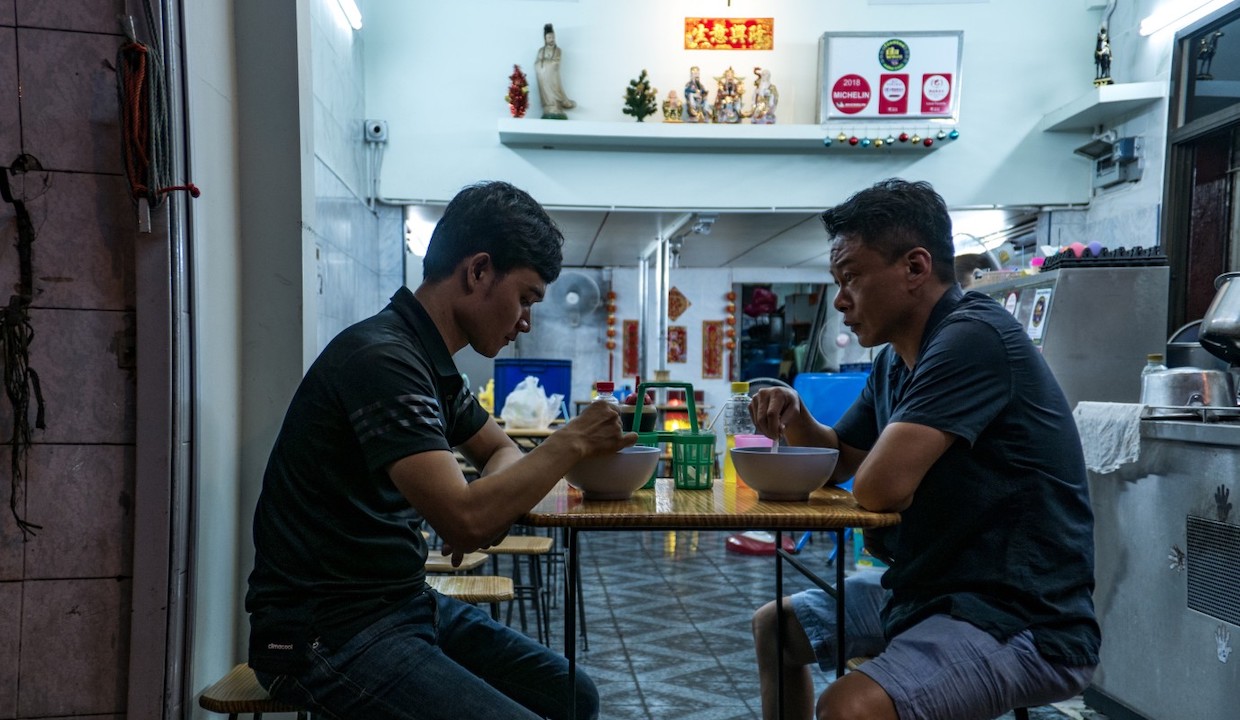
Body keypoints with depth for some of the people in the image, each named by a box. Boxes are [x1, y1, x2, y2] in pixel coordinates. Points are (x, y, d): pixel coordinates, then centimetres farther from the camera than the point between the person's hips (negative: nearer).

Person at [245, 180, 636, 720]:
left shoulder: (433, 364, 8)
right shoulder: (382, 359, -22)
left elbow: (500, 450, 20)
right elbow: (464, 519, -29)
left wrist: (484, 506, -4)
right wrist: (571, 442, -16)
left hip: (405, 602, 9)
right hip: (328, 633, -9)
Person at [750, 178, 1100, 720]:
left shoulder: (973, 338, -23)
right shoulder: (896, 360, 7)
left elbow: (879, 487, -30)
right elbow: (840, 461, 17)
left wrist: (879, 532, -7)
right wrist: (797, 422, -4)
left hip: (1024, 621, -10)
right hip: (930, 590, 10)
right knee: (774, 626, 20)